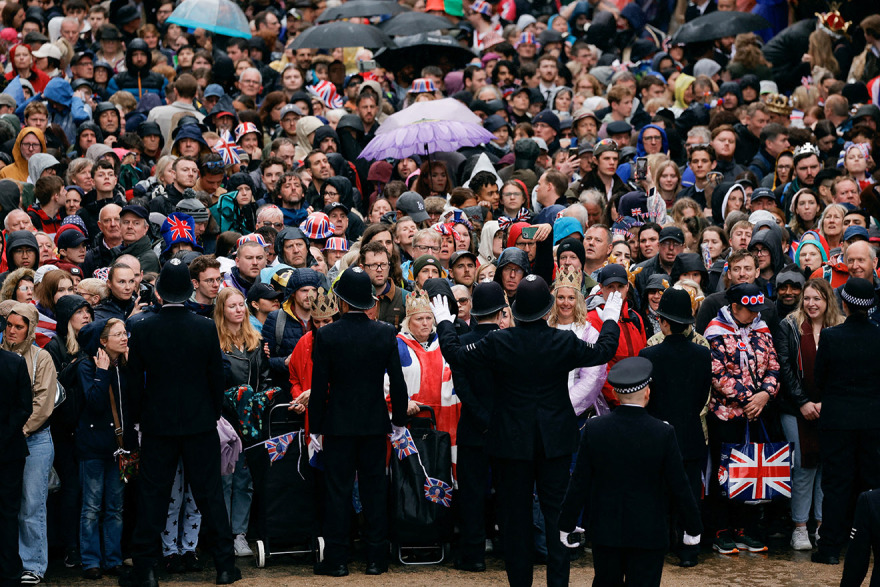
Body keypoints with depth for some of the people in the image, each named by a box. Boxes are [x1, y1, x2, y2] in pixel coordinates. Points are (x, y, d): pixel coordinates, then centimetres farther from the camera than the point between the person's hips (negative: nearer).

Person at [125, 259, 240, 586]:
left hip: (157, 424, 0)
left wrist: (139, 417, 10)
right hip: (200, 424, 0)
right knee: (209, 494, 6)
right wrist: (214, 414, 12)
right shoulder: (206, 329, -7)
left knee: (152, 495, 5)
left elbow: (135, 381, -2)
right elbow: (217, 377, -1)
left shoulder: (142, 330, -7)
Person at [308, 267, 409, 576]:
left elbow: (319, 386, -8)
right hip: (375, 423, 2)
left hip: (338, 423, -2)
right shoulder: (386, 333, -3)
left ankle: (337, 559, 4)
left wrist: (314, 428, 0)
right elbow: (398, 382, 0)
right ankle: (376, 559, 10)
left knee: (338, 491, 3)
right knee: (374, 490, 8)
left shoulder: (326, 336, -10)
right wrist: (399, 420, 11)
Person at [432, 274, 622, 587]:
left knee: (515, 514, 9)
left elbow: (456, 354, -3)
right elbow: (604, 351, 4)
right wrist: (611, 320, 21)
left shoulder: (499, 342, -13)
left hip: (513, 441, 0)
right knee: (556, 512, 7)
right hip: (555, 440, 0)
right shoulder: (564, 342, -11)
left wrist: (444, 322, 13)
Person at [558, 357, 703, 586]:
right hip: (648, 533, -2)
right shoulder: (663, 433, -13)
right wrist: (693, 527, 5)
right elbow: (679, 487, -7)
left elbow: (579, 483, -3)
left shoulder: (594, 429, -8)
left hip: (604, 530, 2)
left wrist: (567, 524, 8)